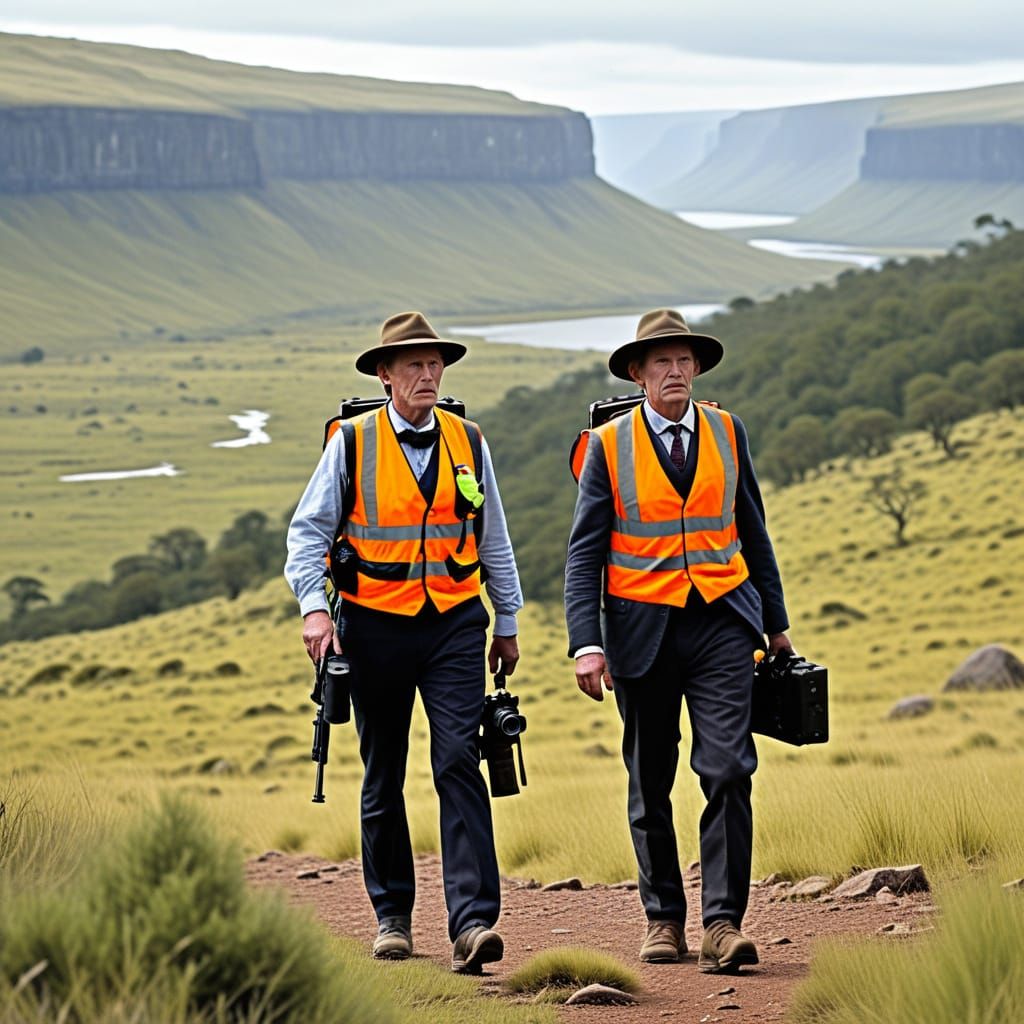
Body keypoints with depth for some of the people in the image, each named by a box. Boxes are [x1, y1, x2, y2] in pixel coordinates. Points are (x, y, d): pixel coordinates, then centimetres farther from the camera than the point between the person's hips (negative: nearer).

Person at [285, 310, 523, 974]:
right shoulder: (353, 443, -3)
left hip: (454, 626, 1)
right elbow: (308, 530, -1)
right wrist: (315, 608, -14)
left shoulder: (468, 442, 6)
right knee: (383, 777, 8)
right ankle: (393, 918, 21)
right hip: (376, 626, -1)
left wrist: (507, 623, 17)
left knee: (459, 765, -12)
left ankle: (473, 922, -19)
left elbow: (494, 539, 15)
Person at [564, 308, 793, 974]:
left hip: (722, 621, 1)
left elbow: (752, 531, 16)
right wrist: (586, 644, -11)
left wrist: (776, 621, 16)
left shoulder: (727, 432, 7)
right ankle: (664, 920, 20)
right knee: (650, 785, 8)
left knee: (729, 770, -13)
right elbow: (585, 551, -1)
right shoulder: (608, 445, 0)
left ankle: (724, 922, -13)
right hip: (643, 628, -1)